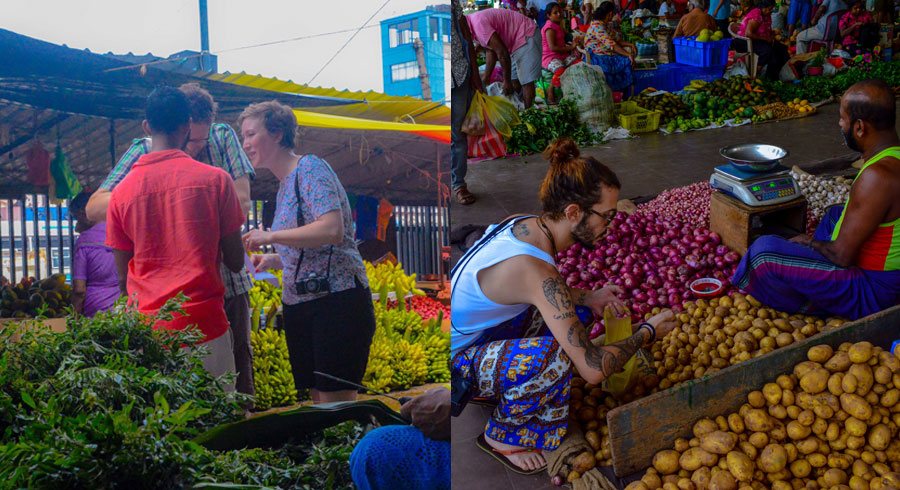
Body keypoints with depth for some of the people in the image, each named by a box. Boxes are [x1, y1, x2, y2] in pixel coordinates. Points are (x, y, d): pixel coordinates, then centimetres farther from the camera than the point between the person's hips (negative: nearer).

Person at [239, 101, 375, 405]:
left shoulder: (310, 168, -7)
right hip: (298, 307, 9)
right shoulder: (284, 187, 18)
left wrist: (271, 236, -15)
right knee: (318, 400, 10)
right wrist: (272, 260, 10)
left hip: (337, 300, -9)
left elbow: (332, 230, -22)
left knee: (337, 405, -9)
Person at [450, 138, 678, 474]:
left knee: (560, 306, 9)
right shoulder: (536, 271, -33)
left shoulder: (523, 224, -6)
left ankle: (499, 385, 19)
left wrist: (587, 298, 6)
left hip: (472, 331, 9)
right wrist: (648, 332, -13)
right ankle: (501, 437, -3)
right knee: (554, 354, -29)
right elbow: (593, 370, -31)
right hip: (454, 364, -9)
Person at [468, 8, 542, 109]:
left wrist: (507, 81, -17)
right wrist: (486, 79, 10)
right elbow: (490, 51, 13)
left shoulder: (478, 22, -26)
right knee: (514, 81, 10)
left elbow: (502, 52, -25)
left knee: (526, 82, -10)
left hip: (526, 36, -10)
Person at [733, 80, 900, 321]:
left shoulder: (877, 177, -30)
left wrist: (811, 242, -5)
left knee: (766, 251, -15)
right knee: (835, 215, 34)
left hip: (871, 292, -10)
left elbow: (842, 255, -25)